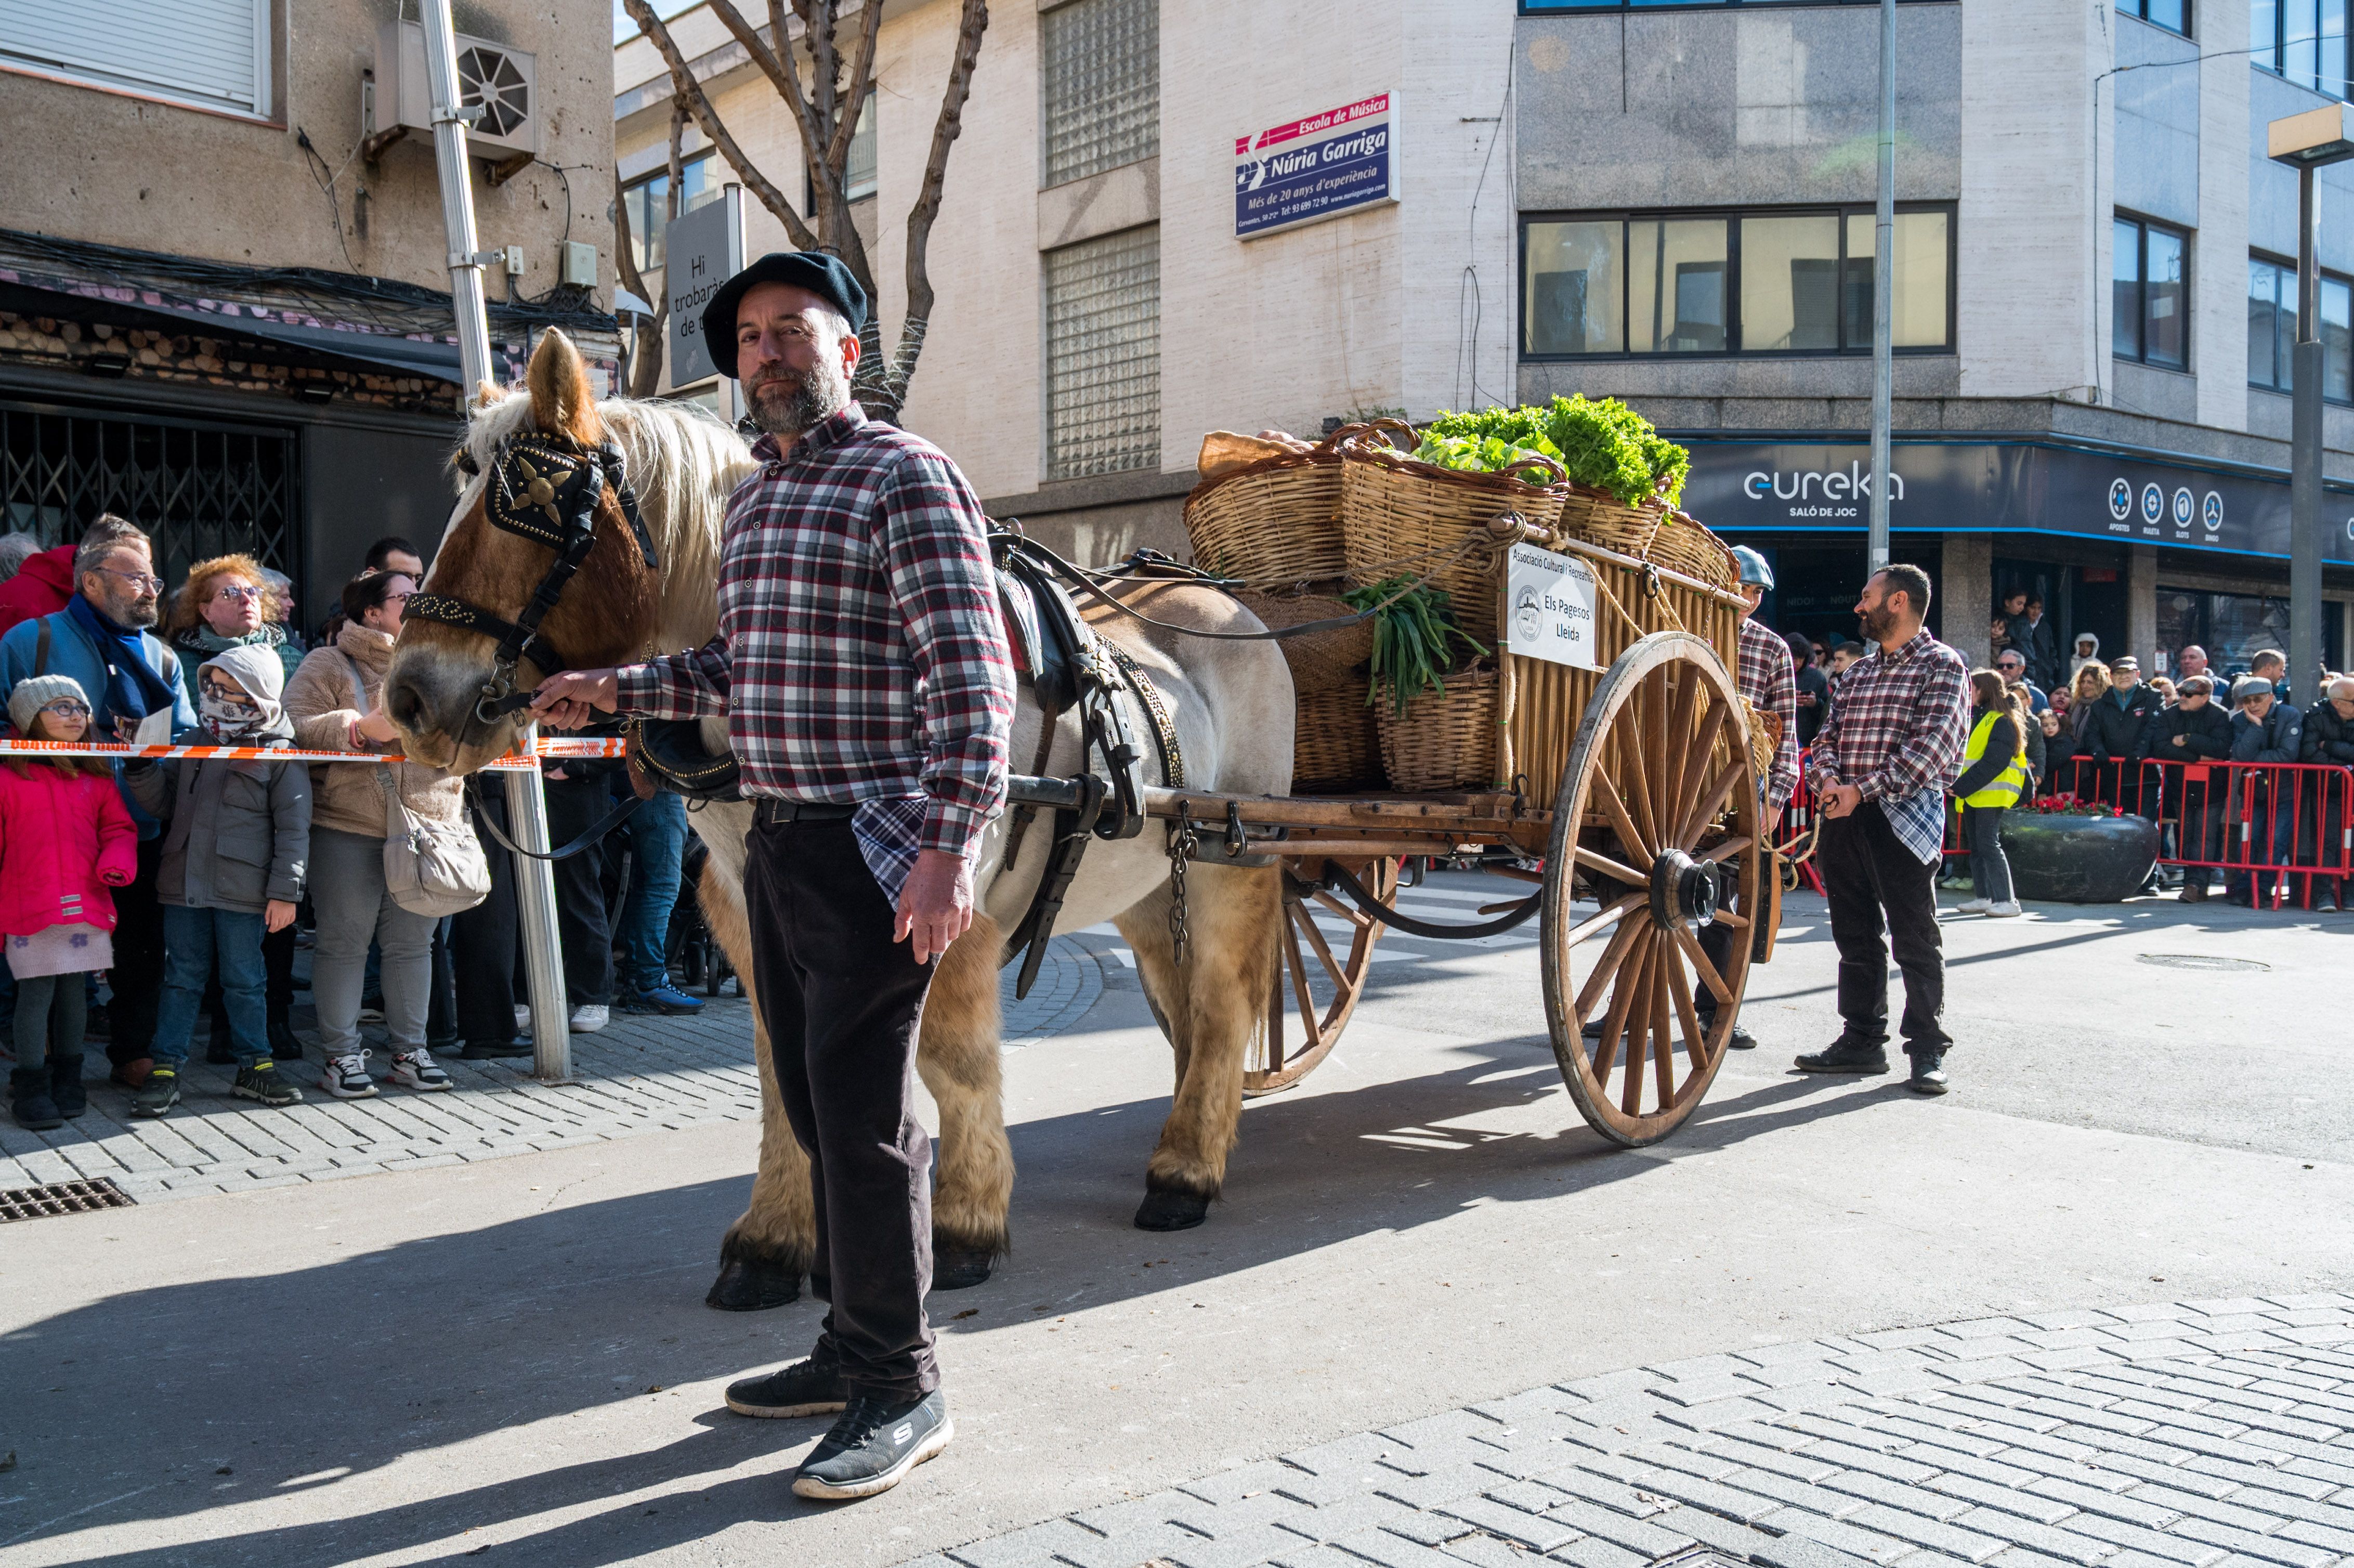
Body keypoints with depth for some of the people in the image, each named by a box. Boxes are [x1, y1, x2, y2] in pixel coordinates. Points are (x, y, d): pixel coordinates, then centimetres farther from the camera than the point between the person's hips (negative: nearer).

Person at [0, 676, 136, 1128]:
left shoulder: (96, 777, 12)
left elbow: (118, 827, 15)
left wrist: (117, 863, -6)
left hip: (87, 903, 4)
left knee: (74, 989, 11)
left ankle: (67, 1079, 23)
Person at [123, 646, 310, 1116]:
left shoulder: (280, 756, -4)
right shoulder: (197, 746, 12)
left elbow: (294, 830, -6)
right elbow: (164, 804, 19)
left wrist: (285, 892, -10)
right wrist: (141, 767, 1)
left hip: (243, 892, -4)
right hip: (184, 884, 4)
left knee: (244, 981, 6)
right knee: (182, 977, 9)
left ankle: (255, 1065, 18)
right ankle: (165, 1069, 14)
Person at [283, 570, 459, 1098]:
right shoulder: (328, 665, 2)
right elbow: (295, 727, -9)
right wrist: (364, 727, -19)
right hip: (347, 830, -4)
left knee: (413, 941, 9)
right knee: (345, 940, 1)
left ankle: (410, 1050, 19)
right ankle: (341, 1055, 11)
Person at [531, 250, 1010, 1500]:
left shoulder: (902, 475, -10)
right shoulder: (754, 495, 17)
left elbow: (969, 678, -17)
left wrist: (945, 848, -24)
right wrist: (617, 690, 16)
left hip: (878, 844, -9)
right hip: (780, 838, 9)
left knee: (858, 1113, -6)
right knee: (817, 1105, 15)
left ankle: (900, 1391, 7)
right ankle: (854, 1345, 29)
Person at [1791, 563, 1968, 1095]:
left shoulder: (1942, 665, -3)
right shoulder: (1858, 673, 19)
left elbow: (1931, 746, -13)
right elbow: (1828, 735, 16)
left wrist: (1863, 790, -17)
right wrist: (1828, 779, -6)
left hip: (1904, 818, -7)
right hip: (1845, 819, 7)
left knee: (1915, 940, -1)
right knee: (1856, 936, 10)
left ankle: (1928, 1050, 7)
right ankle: (1862, 1040, 18)